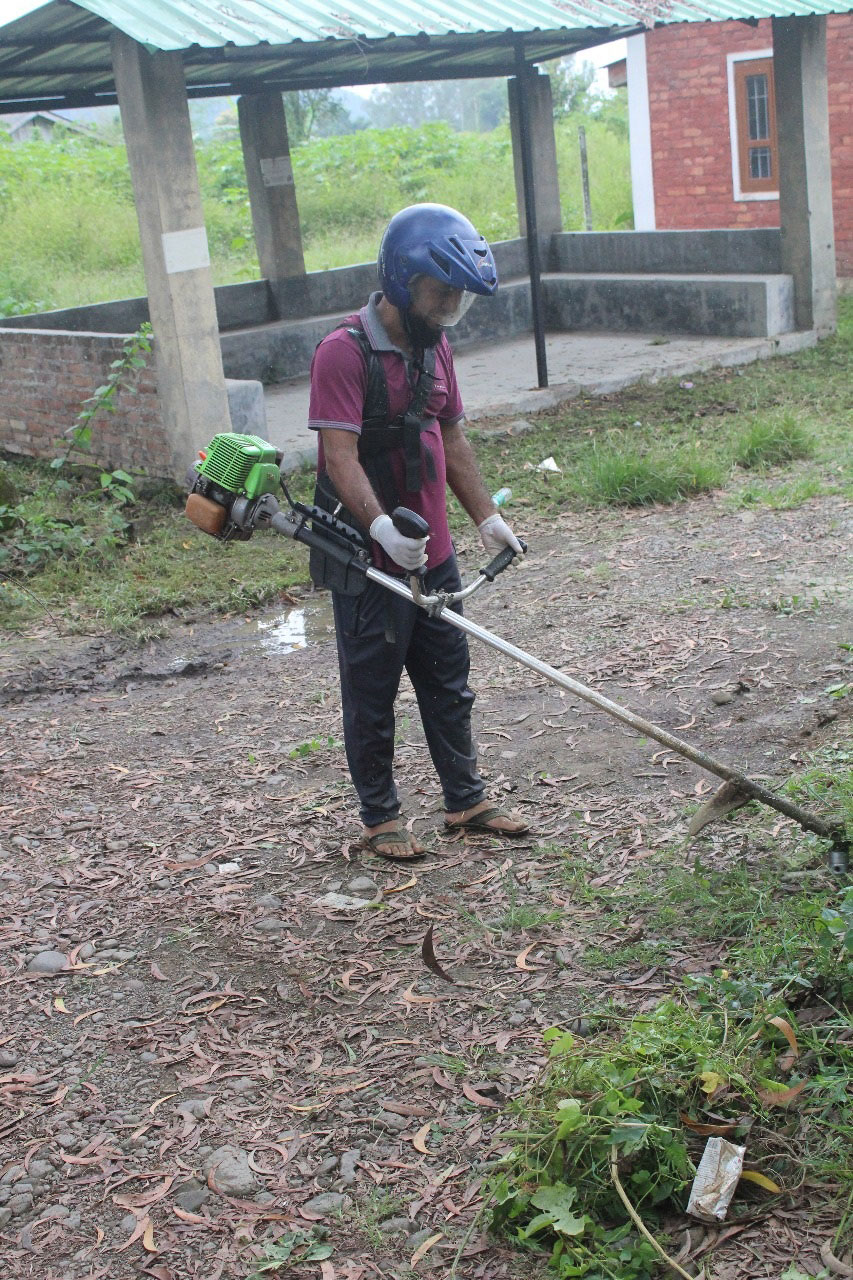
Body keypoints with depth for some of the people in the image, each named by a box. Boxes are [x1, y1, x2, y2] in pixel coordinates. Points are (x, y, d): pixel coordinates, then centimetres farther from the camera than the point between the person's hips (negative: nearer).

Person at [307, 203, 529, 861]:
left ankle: (466, 799, 31)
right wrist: (382, 526, -38)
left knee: (449, 684, 17)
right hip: (369, 563, -8)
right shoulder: (344, 351, -17)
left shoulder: (434, 346, 10)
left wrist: (487, 517, 13)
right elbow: (341, 456, -24)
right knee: (372, 694, 7)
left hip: (434, 555, 8)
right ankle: (380, 816, 22)